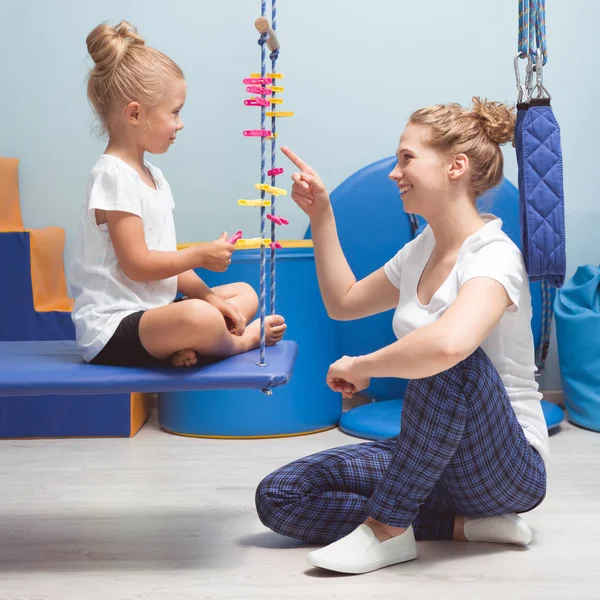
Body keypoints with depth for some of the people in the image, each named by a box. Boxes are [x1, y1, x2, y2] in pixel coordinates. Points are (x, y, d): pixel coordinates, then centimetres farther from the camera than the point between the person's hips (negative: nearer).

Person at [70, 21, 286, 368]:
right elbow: (138, 264, -20)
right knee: (200, 319, -38)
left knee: (245, 294, 15)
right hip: (112, 329, -11)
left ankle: (185, 345, -12)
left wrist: (206, 296, 1)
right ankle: (240, 341, -2)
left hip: (150, 313, 11)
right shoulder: (114, 176, -15)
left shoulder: (153, 177, 16)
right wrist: (201, 255, -8)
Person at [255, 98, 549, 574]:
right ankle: (465, 524, -8)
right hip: (430, 455, 8)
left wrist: (360, 366, -26)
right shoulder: (421, 251, 7)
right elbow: (344, 302, 21)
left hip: (510, 467, -8)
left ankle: (388, 527, -21)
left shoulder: (493, 258, -21)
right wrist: (321, 216, 12)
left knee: (454, 358, -38)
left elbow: (448, 343, -44)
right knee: (278, 496, -7)